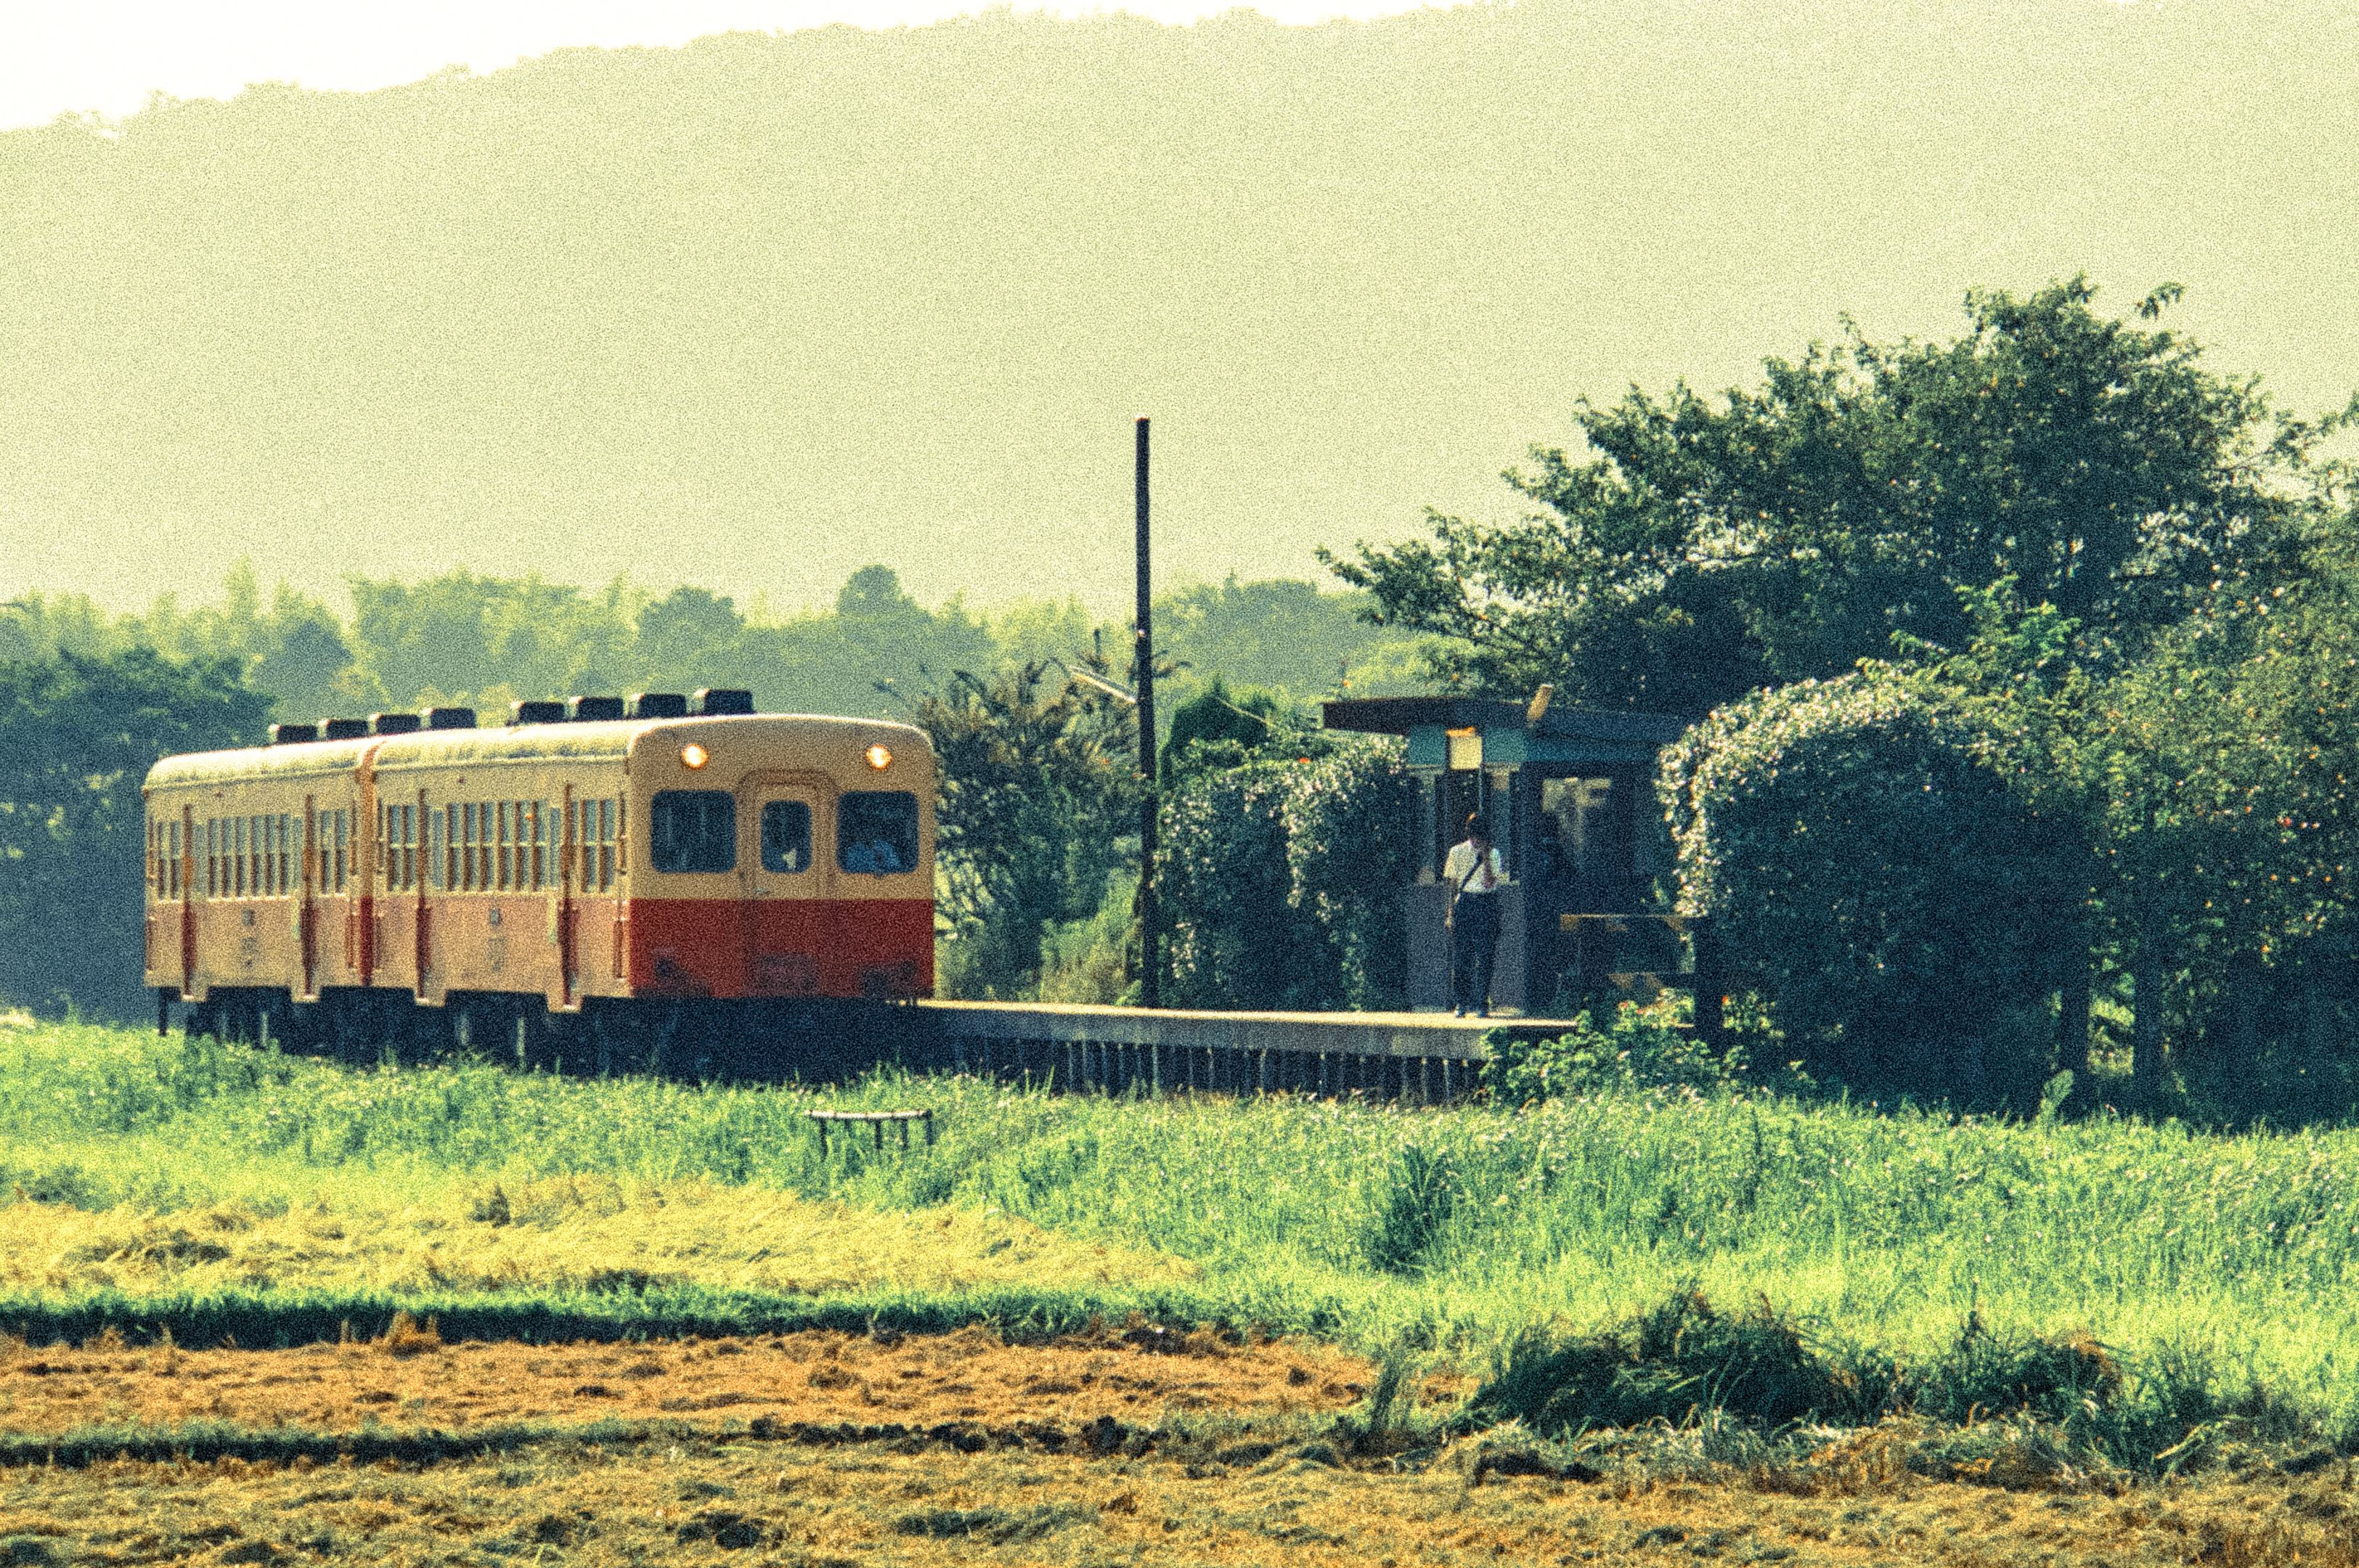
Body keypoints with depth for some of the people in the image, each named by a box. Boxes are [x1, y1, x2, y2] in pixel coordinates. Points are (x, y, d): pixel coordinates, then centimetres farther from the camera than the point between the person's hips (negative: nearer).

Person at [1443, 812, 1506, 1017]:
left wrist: (1486, 856, -15)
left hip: (1486, 903, -2)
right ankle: (1460, 1003, 6)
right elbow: (1453, 884, 11)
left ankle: (1481, 1004, 2)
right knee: (1460, 955, -1)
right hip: (1462, 904, 2)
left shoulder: (1493, 853, 0)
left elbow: (1489, 883, -11)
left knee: (1484, 957, -4)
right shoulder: (1457, 852, 6)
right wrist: (1451, 913, 8)